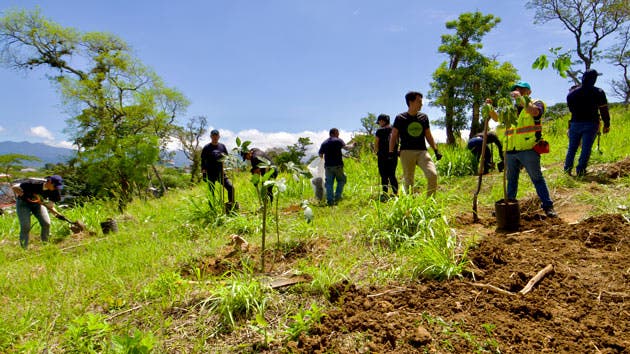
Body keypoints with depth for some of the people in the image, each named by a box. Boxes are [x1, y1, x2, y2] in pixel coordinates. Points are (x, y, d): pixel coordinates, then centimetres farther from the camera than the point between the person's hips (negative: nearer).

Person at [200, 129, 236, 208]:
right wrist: (204, 173, -4)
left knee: (231, 187, -10)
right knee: (211, 192, 3)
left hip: (221, 173, 2)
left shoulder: (222, 146, 9)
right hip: (210, 174, -2)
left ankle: (231, 206, 2)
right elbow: (203, 161, 3)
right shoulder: (206, 148, 1)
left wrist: (224, 156, -8)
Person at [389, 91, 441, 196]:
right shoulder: (400, 118, 3)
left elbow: (428, 136, 18)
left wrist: (436, 150, 12)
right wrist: (391, 152, -3)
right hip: (407, 152, -2)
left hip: (422, 151, 2)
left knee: (433, 174, -16)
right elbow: (394, 137, 6)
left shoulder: (424, 117, 13)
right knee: (408, 180, 0)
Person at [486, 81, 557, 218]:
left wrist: (521, 99, -30)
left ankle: (548, 206, 5)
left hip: (528, 149, -6)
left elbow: (534, 111, -20)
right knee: (511, 179, 15)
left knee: (537, 178, -2)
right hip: (511, 150, 6)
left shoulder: (536, 103, 2)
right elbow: (498, 118, 17)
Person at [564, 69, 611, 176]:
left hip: (575, 124, 3)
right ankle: (580, 170, -2)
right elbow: (604, 110, -3)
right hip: (591, 124, -3)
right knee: (586, 148, 0)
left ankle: (567, 169, 12)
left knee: (572, 148, 10)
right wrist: (607, 124, 5)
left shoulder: (571, 93, 2)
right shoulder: (599, 92, -5)